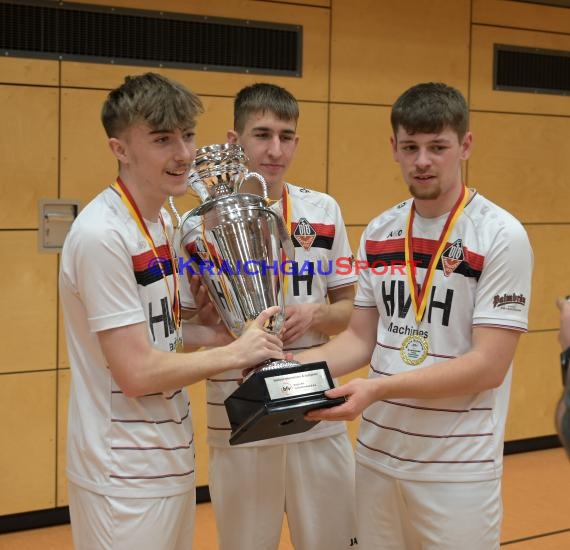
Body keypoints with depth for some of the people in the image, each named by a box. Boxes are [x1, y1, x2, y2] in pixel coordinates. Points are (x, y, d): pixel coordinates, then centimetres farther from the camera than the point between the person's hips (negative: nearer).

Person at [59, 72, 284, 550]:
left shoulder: (163, 219, 6)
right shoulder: (102, 234, -22)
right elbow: (137, 372, -22)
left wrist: (219, 335, -2)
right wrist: (236, 352, -13)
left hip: (172, 458, 8)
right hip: (126, 477, -8)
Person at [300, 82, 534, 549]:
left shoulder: (501, 236, -12)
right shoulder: (378, 233, 5)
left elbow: (488, 366, -17)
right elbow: (361, 337, 10)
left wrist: (378, 389, -24)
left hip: (459, 467, -5)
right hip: (377, 454, 5)